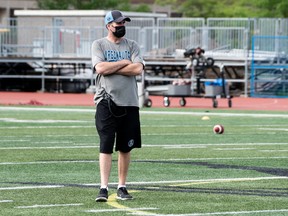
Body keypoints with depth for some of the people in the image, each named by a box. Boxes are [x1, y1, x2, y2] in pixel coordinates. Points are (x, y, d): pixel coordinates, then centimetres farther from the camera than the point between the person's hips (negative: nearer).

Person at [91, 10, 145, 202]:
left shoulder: (132, 45, 10)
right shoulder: (99, 45, 4)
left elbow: (138, 69, -7)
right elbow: (100, 68, -13)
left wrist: (110, 68, -9)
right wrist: (124, 63, -6)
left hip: (129, 103, 3)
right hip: (106, 102, -3)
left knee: (125, 148, 7)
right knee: (106, 146, -9)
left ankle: (122, 187, 16)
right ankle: (104, 188, -11)